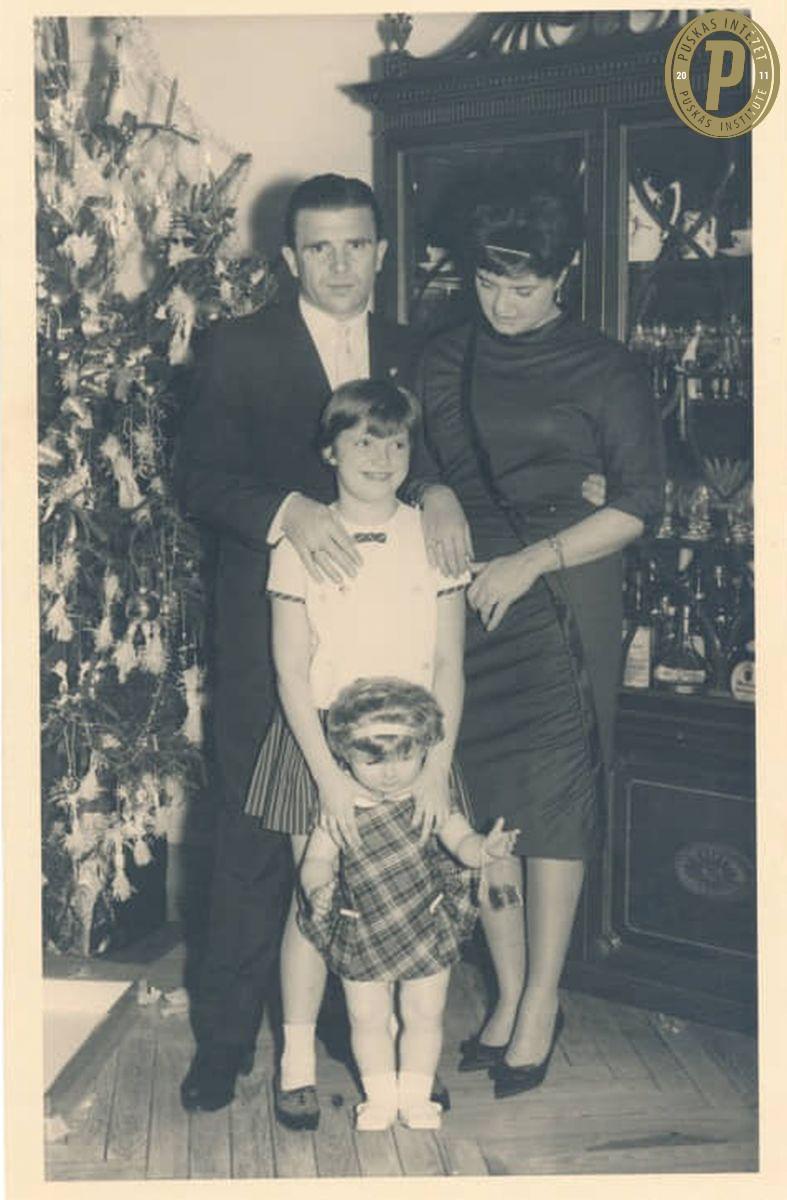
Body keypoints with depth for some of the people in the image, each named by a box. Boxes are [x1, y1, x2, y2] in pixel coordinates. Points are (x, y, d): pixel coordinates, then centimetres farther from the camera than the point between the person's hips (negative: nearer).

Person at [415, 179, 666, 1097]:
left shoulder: (603, 371, -1)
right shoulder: (444, 361, 11)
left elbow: (638, 502, -3)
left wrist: (532, 560, -13)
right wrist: (435, 505, -7)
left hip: (561, 605, -4)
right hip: (466, 598, 4)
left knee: (552, 797, -2)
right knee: (480, 796, 5)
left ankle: (542, 1002, 10)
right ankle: (509, 993, 19)